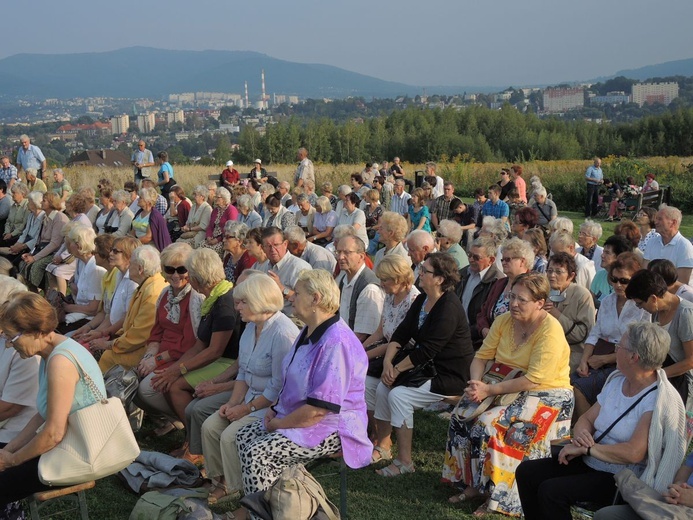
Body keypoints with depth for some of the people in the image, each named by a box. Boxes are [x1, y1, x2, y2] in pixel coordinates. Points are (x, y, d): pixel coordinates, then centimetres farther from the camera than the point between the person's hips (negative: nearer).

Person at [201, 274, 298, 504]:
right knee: (210, 426, -3)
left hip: (273, 405, -9)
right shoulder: (251, 326, 6)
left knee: (230, 436, -21)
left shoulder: (283, 333, -24)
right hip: (251, 397, 9)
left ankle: (237, 490, 2)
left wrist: (247, 408, -16)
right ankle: (220, 480, 12)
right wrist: (233, 403, 1)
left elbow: (279, 388, -23)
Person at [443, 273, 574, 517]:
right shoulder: (504, 321, 2)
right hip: (509, 390, 8)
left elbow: (533, 380, -26)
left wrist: (489, 390, -26)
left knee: (489, 425, -25)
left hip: (546, 397, -7)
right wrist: (476, 384, -17)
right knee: (461, 417, -9)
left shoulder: (550, 331, -20)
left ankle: (496, 494, -10)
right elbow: (481, 357, 4)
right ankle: (473, 482, 3)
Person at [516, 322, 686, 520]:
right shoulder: (617, 380, 7)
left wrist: (586, 449, -20)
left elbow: (634, 453, -26)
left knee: (551, 491, -26)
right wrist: (580, 434, -12)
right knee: (526, 472, -6)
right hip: (589, 463, 8)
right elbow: (586, 419, 12)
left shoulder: (660, 399, -18)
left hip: (621, 481, -8)